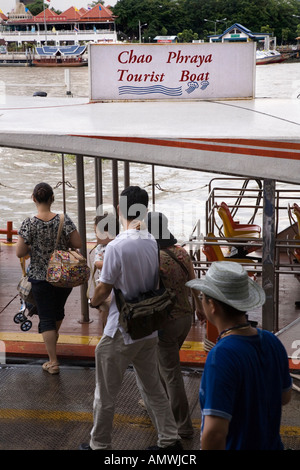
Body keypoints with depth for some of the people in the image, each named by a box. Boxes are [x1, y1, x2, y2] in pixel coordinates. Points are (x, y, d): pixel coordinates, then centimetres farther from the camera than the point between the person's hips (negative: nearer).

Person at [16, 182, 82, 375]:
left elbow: (20, 252, -15)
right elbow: (78, 244, -13)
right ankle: (53, 336, 55)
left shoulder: (29, 224, -15)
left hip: (41, 277, -3)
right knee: (59, 309, 27)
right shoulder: (64, 220, -12)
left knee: (46, 318, 5)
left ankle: (53, 362, 4)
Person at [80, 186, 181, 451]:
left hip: (121, 332, -6)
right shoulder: (155, 243, -5)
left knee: (106, 394, 10)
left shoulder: (117, 247, -22)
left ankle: (100, 445, 24)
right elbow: (157, 283, 5)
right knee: (153, 387, 20)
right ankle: (170, 440, 27)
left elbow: (103, 289, -13)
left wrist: (94, 302, 6)